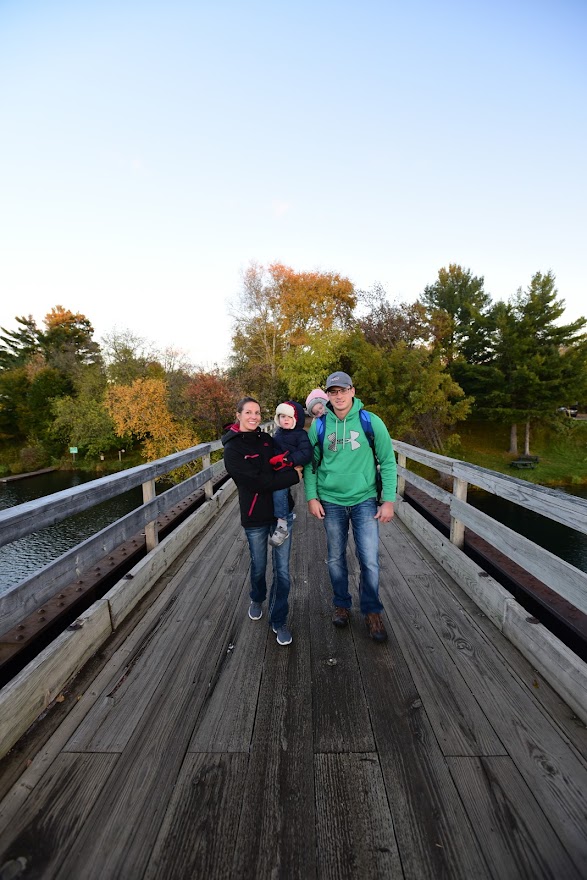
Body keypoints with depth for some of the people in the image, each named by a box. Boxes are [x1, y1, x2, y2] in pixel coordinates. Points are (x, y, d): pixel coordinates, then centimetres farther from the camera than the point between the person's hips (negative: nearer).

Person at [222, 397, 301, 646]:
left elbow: (281, 464, 12)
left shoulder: (266, 439, 2)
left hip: (282, 512, 3)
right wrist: (293, 475, -18)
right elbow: (257, 482, -21)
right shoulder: (232, 449, -13)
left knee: (282, 570, 8)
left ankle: (279, 620, 29)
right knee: (259, 566, 20)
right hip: (255, 517, -3)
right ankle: (257, 599, 52)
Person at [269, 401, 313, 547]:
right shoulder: (278, 432, 18)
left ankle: (282, 525, -22)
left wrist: (287, 460, -23)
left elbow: (306, 454, -16)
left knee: (279, 490, -29)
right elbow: (272, 448, 27)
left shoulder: (300, 435, -4)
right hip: (274, 470, 8)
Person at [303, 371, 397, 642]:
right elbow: (310, 463, 2)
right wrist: (311, 497, -4)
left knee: (369, 560, 4)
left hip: (364, 500, -1)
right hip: (331, 502, 2)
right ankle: (342, 604, 39)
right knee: (336, 558, 15)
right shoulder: (319, 425, -4)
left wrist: (389, 500, -6)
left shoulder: (371, 422, -8)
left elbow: (388, 462, -4)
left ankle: (372, 612, 29)